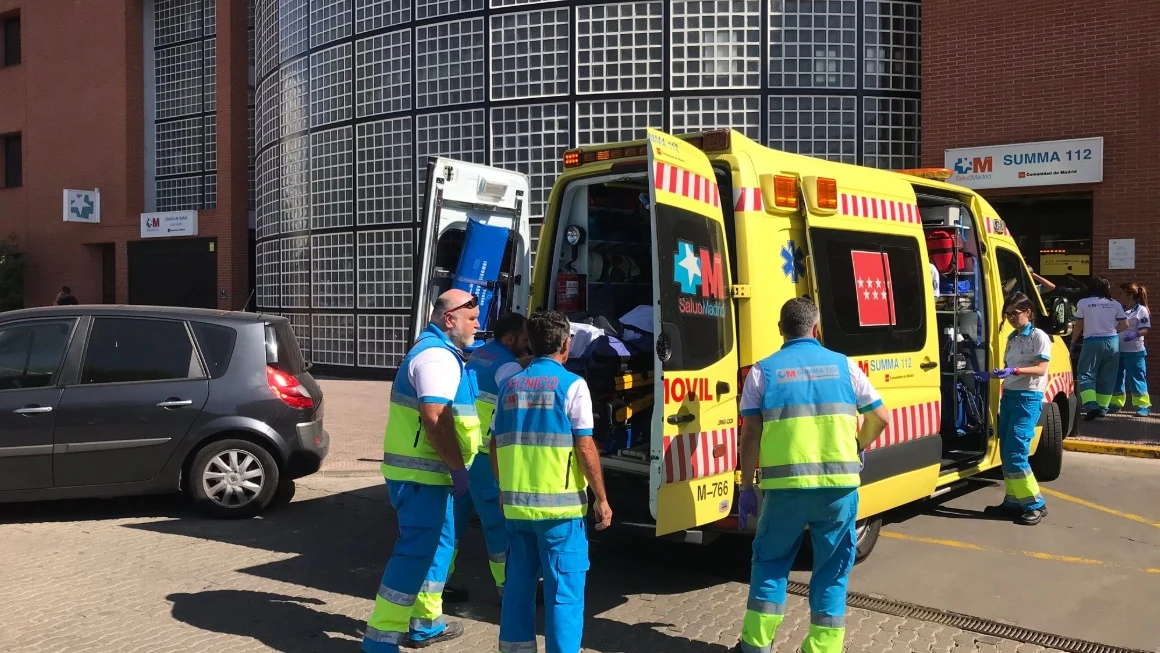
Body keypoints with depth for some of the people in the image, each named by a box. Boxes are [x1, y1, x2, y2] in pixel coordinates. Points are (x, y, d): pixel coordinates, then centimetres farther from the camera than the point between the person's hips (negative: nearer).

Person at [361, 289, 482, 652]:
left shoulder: (433, 350, 17)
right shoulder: (438, 356, -17)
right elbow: (435, 419, -27)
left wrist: (453, 466, 23)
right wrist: (459, 468, -21)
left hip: (424, 470, 11)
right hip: (422, 472, -11)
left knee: (438, 542, 18)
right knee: (416, 550, -8)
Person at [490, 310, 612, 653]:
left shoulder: (510, 385, 8)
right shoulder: (572, 385, -8)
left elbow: (496, 444, 12)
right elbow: (585, 447, -11)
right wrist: (601, 498, -3)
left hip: (516, 503, 5)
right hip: (560, 503, -5)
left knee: (519, 582, 16)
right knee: (564, 586, 3)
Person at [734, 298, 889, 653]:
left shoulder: (764, 371, 3)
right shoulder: (843, 365, 9)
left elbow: (751, 433, -1)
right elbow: (881, 417, 12)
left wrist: (746, 487, 6)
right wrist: (860, 446, 31)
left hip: (785, 484, -1)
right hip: (839, 483, 1)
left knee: (770, 559, 17)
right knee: (833, 568, 15)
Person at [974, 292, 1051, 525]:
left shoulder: (1039, 337, -5)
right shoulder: (1012, 338, 16)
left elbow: (1040, 369, -15)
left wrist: (1014, 371, -29)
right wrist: (990, 375, 2)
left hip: (1028, 398, -8)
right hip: (1008, 396, 8)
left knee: (1016, 453, -12)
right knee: (1006, 453, 5)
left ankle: (1035, 504, -3)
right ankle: (1013, 501, 12)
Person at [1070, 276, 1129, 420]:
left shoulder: (1084, 303, -3)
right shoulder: (1115, 304, 6)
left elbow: (1079, 326, 0)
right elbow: (1124, 324, 7)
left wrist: (1073, 342, 11)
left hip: (1092, 342, -3)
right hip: (1112, 342, 3)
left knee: (1086, 374, 2)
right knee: (1107, 377, 12)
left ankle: (1091, 405, -15)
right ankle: (1102, 407, 15)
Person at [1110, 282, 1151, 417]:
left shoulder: (1141, 310, -6)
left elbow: (1146, 329, -11)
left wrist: (1135, 334, -27)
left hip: (1134, 351, -6)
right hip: (1118, 349, 6)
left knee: (1137, 378, -3)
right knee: (1116, 377, 11)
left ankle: (1144, 405, 5)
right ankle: (1116, 403, 20)